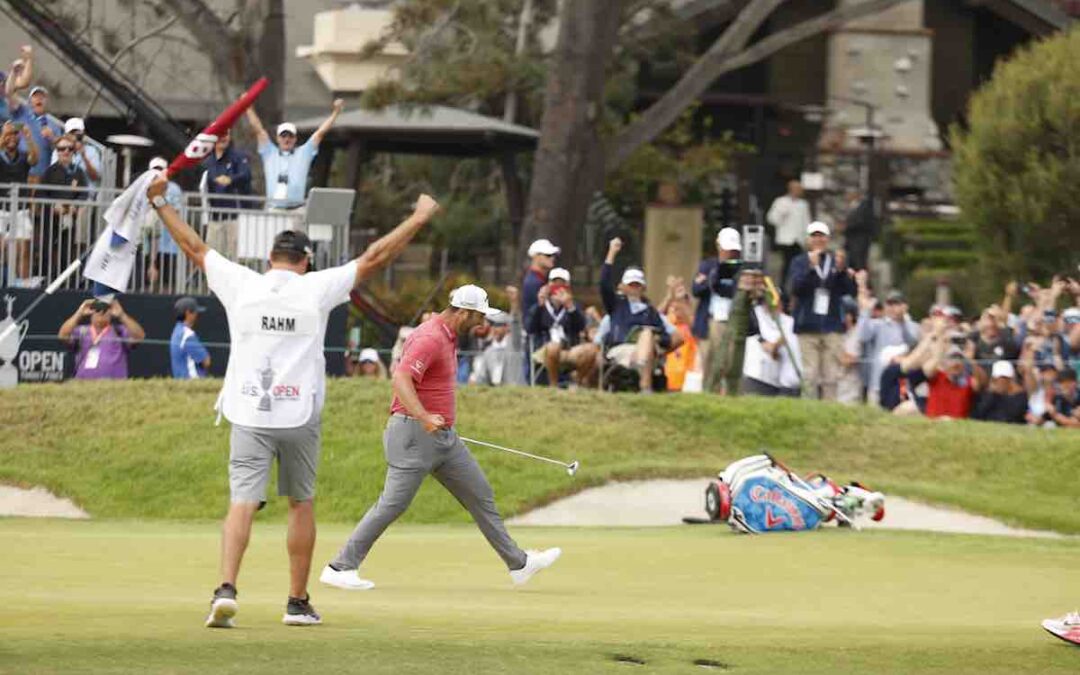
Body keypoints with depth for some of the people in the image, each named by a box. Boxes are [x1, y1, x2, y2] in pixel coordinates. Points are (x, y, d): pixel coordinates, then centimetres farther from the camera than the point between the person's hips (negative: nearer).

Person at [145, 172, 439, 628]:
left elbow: (193, 247, 13)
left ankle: (226, 589, -26)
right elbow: (375, 257, 3)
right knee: (301, 504, 14)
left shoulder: (240, 283, 2)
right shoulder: (316, 289, -2)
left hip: (249, 415, 0)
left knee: (242, 503, -6)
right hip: (300, 415, 0)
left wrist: (160, 203, 25)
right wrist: (419, 219, 12)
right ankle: (298, 603, 18)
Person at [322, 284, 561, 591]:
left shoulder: (448, 336, 14)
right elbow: (401, 379, -31)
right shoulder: (430, 338, -18)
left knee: (480, 495, 11)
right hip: (416, 435, -10)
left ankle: (518, 564, 18)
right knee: (393, 503, -11)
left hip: (444, 437, 10)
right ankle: (341, 567, -6)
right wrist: (424, 418, -45)